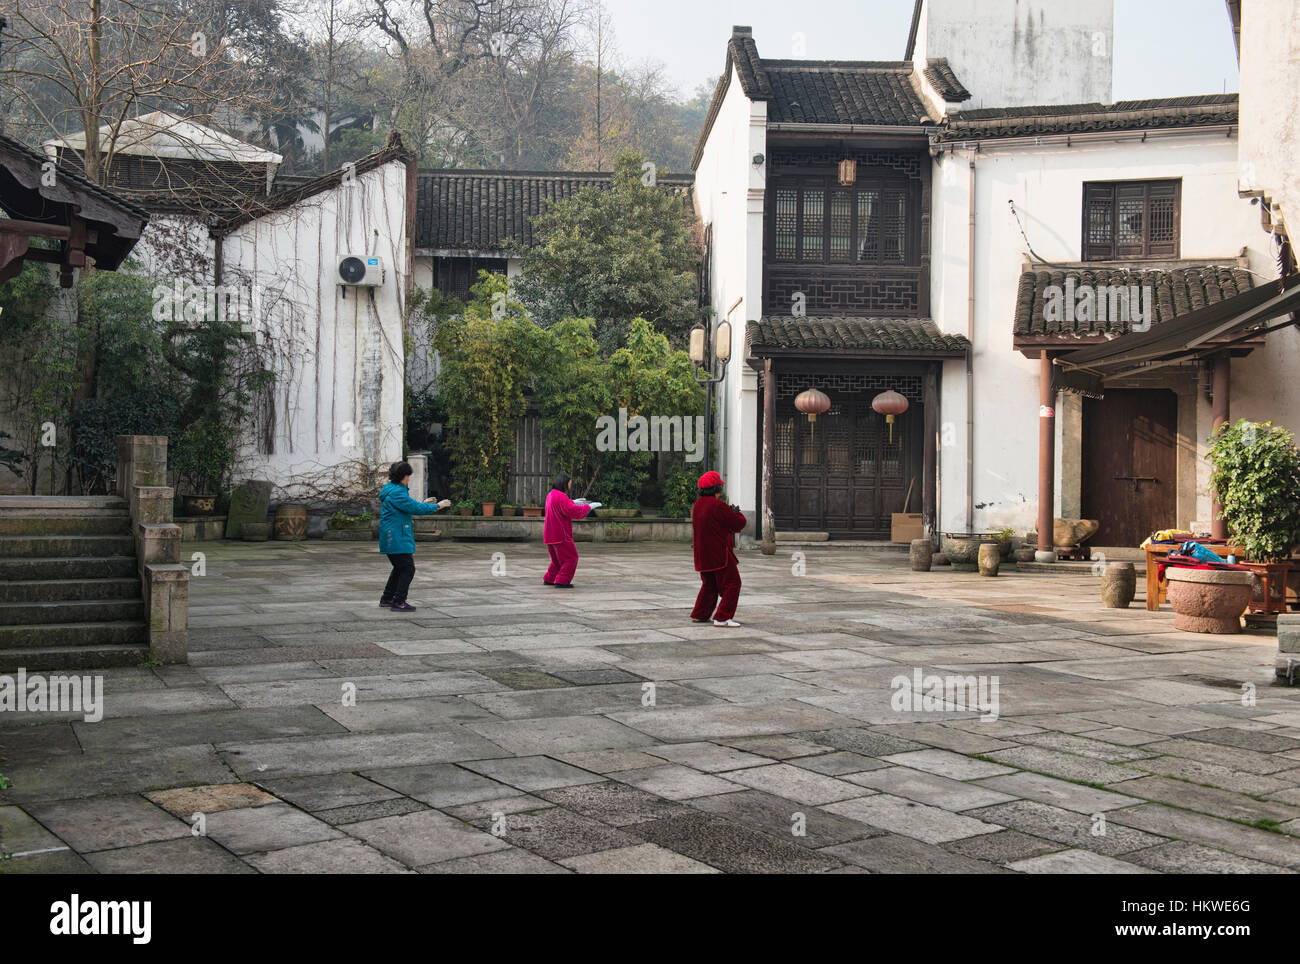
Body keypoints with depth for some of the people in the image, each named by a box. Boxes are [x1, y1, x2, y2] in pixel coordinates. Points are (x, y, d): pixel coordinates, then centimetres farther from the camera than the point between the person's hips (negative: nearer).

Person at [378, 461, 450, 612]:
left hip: (392, 539, 11)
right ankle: (398, 603, -6)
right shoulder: (396, 493, -18)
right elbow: (415, 508, -20)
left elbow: (408, 506, 27)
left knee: (399, 568, 20)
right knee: (408, 568, -7)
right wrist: (437, 506, -11)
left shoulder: (392, 490, 15)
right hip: (397, 539, -11)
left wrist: (422, 503, 24)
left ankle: (386, 599, 25)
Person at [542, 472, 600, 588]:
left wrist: (573, 502, 24)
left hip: (550, 535, 10)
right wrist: (589, 506, -11)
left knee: (558, 559, 22)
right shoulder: (561, 497, -20)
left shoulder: (550, 495, 11)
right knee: (571, 558, -1)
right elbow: (574, 512, -22)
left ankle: (549, 579, 26)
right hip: (561, 535, -10)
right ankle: (561, 581, -4)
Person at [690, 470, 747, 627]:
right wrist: (739, 514, 8)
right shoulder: (718, 506, -19)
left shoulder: (697, 505, 10)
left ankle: (700, 614, 25)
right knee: (732, 584, -3)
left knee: (709, 585, 21)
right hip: (720, 554, -9)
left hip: (703, 555, 9)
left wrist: (731, 513, 13)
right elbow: (738, 524, -14)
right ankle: (722, 617, -8)